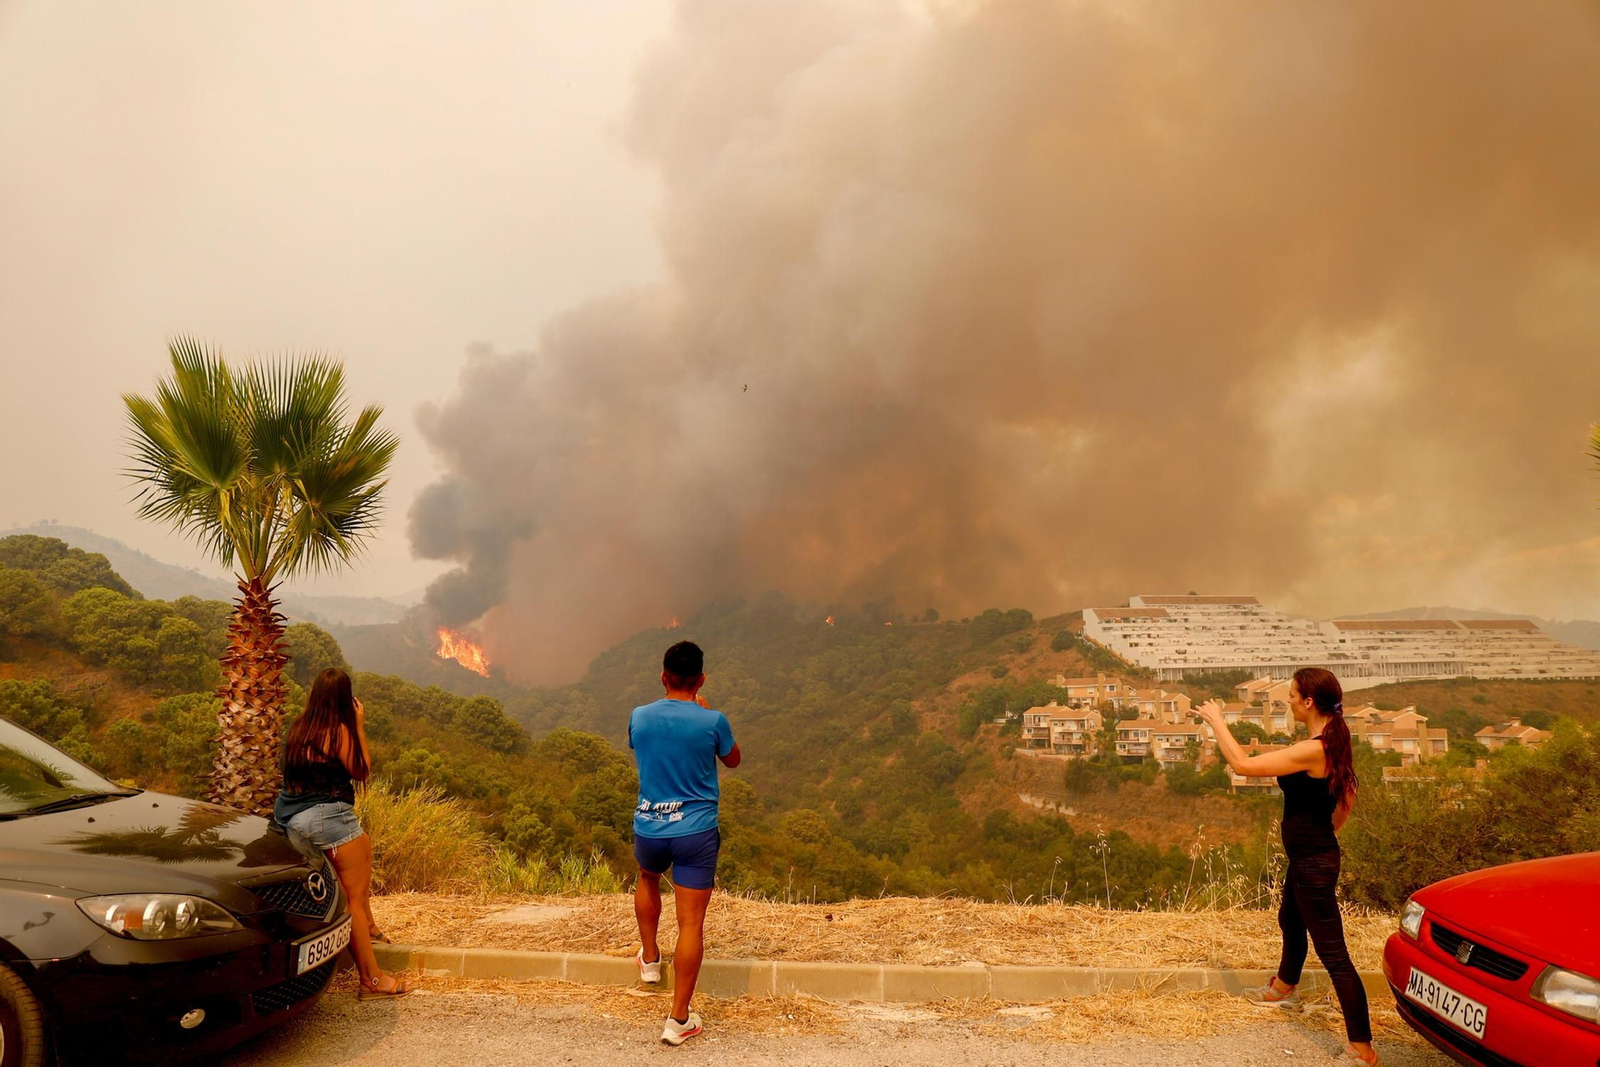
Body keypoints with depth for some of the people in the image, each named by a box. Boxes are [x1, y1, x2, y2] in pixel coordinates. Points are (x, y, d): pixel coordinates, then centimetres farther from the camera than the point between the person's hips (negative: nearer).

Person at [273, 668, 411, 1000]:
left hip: (291, 816, 9)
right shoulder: (339, 730, -14)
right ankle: (372, 980, -4)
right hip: (326, 815, -9)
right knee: (354, 896, -5)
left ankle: (366, 925, 31)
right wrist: (359, 726, 1)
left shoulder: (299, 727, 8)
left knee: (364, 843, 29)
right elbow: (362, 771, -4)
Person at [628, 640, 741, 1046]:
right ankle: (678, 1020, 5)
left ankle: (650, 960, 45)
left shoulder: (639, 717, -5)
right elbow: (733, 760, 8)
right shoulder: (712, 721, -13)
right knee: (691, 923, 2)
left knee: (648, 879, 35)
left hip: (649, 829, 3)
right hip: (696, 832, -3)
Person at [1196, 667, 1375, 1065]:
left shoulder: (1312, 750, -29)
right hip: (1310, 856, 11)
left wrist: (1217, 721, -16)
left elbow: (1242, 764, -28)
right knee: (1290, 920, 31)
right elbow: (1348, 798, 14)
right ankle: (1284, 988, 55)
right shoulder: (1332, 743, 1)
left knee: (1332, 952, -3)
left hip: (1313, 864, -11)